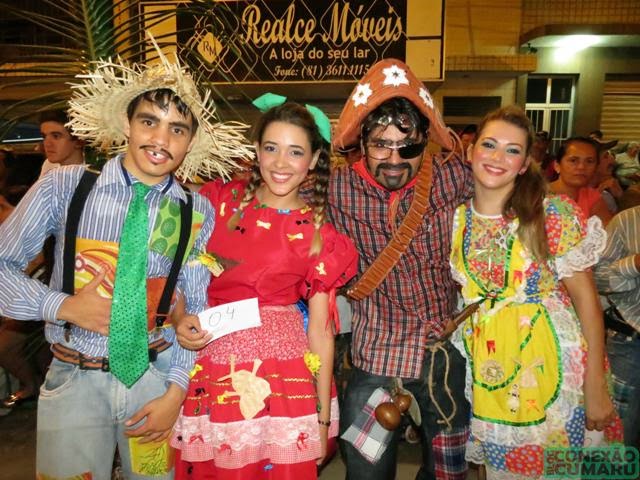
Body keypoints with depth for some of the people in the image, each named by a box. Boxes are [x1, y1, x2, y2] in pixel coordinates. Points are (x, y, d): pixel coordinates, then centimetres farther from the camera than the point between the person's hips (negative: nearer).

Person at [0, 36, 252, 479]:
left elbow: (197, 309, 0)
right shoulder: (65, 186, -6)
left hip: (157, 377, 1)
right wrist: (62, 306, -15)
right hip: (75, 379, 0)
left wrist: (176, 392, -5)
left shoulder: (198, 213, -4)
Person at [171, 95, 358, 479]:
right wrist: (181, 323, -9)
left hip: (283, 378, -1)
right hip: (211, 368, 2)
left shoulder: (319, 234, -2)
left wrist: (324, 418, 1)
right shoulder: (221, 200, 2)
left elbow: (320, 329, -1)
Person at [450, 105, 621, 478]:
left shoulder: (554, 215, -12)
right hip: (487, 374, 3)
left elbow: (586, 298, -9)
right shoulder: (456, 218, -2)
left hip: (547, 368, -3)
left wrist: (595, 388, -10)